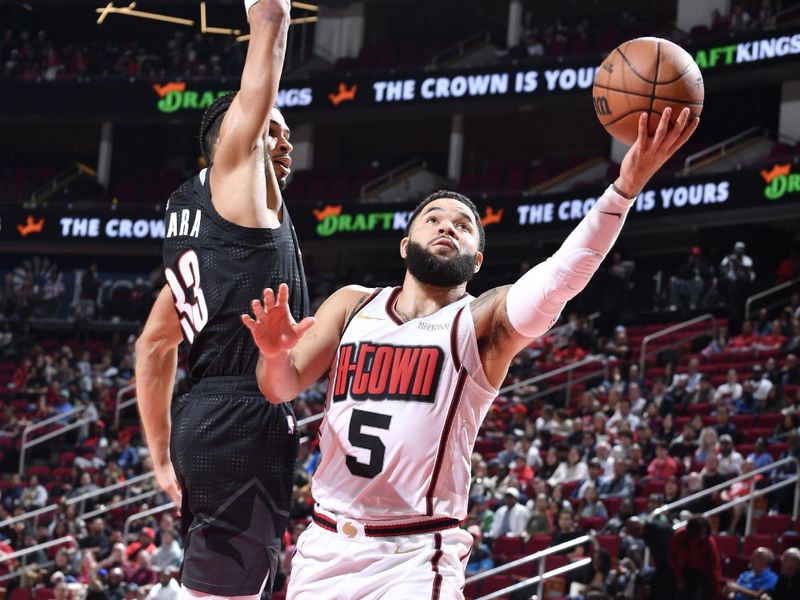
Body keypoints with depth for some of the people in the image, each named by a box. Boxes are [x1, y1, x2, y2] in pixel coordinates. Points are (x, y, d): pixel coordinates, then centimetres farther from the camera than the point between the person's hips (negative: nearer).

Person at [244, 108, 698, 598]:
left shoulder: (483, 321, -2)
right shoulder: (353, 305, 10)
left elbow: (560, 278, -20)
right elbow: (282, 388, 3)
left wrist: (625, 187, -35)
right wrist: (276, 354, -22)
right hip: (326, 545, 4)